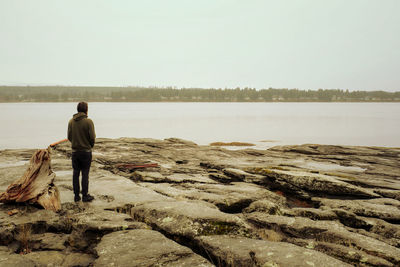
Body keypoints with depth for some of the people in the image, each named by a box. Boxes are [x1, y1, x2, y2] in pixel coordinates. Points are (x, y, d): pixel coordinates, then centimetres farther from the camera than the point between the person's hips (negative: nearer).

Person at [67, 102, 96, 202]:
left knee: (76, 173, 10)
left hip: (75, 151, 4)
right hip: (86, 151, -4)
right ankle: (85, 195, 9)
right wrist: (91, 145, 7)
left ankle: (76, 196, 15)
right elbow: (92, 137, -14)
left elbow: (69, 137, 3)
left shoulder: (71, 121, 1)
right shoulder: (88, 121, -13)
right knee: (85, 173, 3)